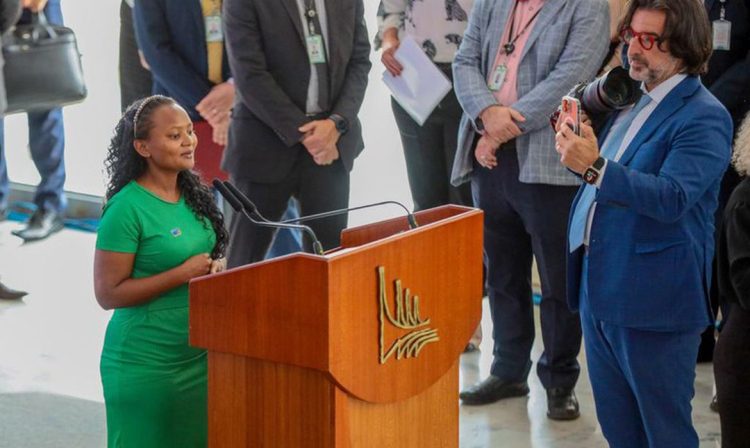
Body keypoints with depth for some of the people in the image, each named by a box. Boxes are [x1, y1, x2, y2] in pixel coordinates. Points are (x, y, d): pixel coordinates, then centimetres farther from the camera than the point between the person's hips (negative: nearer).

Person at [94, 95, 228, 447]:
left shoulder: (194, 194, 5)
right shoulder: (126, 208, -17)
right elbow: (108, 293, -18)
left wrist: (214, 268, -3)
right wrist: (184, 273, -21)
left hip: (200, 352, 7)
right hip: (147, 364, -7)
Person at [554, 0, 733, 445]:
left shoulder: (704, 117, -13)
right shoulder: (632, 101, 13)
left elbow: (672, 197, -26)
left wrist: (595, 167, -36)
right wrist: (580, 146, 6)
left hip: (653, 299, -9)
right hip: (599, 287, 9)